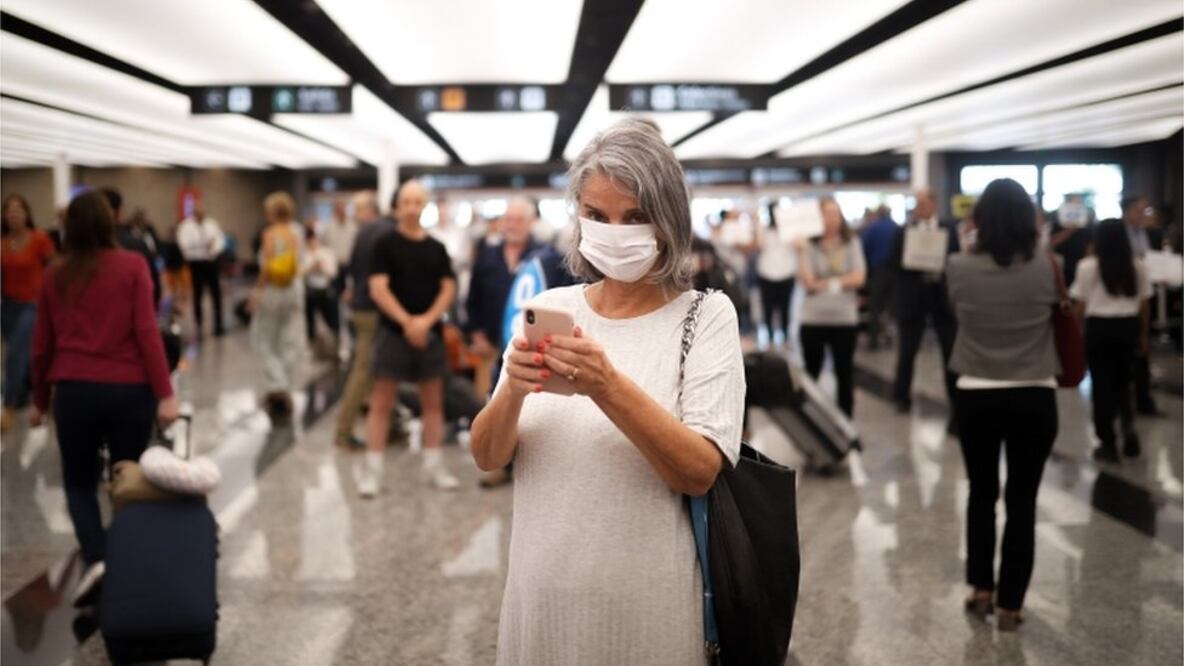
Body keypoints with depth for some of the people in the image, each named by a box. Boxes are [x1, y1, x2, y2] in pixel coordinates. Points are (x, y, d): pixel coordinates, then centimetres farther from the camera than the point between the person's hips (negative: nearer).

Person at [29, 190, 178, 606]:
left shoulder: (55, 276, 5)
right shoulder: (132, 266, -2)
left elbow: (43, 344, 9)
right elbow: (146, 331, -10)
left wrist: (41, 400, 21)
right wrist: (165, 393, -10)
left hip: (75, 390, 1)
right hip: (129, 389, -1)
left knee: (79, 481, 14)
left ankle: (95, 560, -8)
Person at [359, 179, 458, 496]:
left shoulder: (436, 248, 9)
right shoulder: (385, 243, -2)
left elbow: (448, 288, 4)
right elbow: (378, 288, -9)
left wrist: (427, 320, -11)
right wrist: (407, 322, -17)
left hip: (430, 332, 4)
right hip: (393, 331, -4)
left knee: (433, 401, 8)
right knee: (382, 402, -2)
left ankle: (434, 465, 16)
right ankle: (371, 469, 1)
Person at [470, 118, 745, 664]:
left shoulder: (707, 315, -7)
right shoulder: (548, 308, 2)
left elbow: (700, 472, -16)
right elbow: (487, 457, -1)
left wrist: (609, 388, -29)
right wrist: (512, 392, -21)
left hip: (649, 608, -3)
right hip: (543, 597, 3)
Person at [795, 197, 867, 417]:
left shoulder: (852, 243, 3)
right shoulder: (808, 245, -2)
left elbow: (858, 278, -7)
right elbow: (806, 281, -13)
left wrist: (825, 283, -11)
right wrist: (801, 251, -20)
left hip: (845, 318, 1)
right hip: (813, 318, -1)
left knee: (845, 374, 8)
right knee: (810, 374, 8)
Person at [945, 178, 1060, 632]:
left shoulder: (960, 268, -10)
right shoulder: (1047, 269, -10)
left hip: (976, 397, 1)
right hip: (1034, 398, -1)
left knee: (981, 494, 19)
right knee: (1022, 502, 8)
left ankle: (981, 589, 27)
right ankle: (1010, 604, 14)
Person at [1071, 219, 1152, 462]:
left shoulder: (1088, 266, -5)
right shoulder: (1137, 266, 6)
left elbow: (1081, 304, -5)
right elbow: (1144, 305, 9)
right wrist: (1143, 335, 19)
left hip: (1099, 327, -3)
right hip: (1128, 326, 3)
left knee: (1102, 384, 5)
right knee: (1122, 381, 19)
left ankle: (1108, 444, 9)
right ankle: (1129, 425, -6)